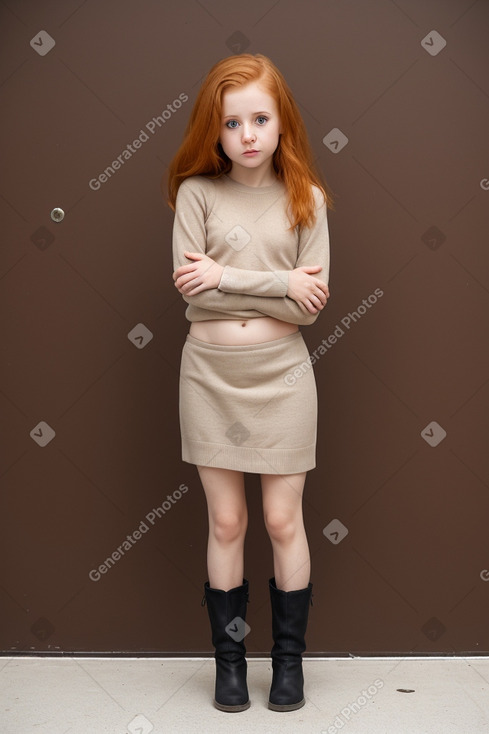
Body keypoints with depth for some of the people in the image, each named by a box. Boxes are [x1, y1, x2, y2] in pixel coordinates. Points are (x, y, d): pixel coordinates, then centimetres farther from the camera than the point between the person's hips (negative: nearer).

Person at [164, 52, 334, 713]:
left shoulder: (305, 199, -1)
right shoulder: (196, 192, -2)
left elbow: (311, 304, -9)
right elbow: (190, 289, -13)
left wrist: (225, 275, -14)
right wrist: (280, 285, -16)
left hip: (280, 373, 0)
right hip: (210, 373, 0)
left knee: (284, 520, 7)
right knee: (225, 522, 9)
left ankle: (290, 658, 24)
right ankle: (229, 657, 25)